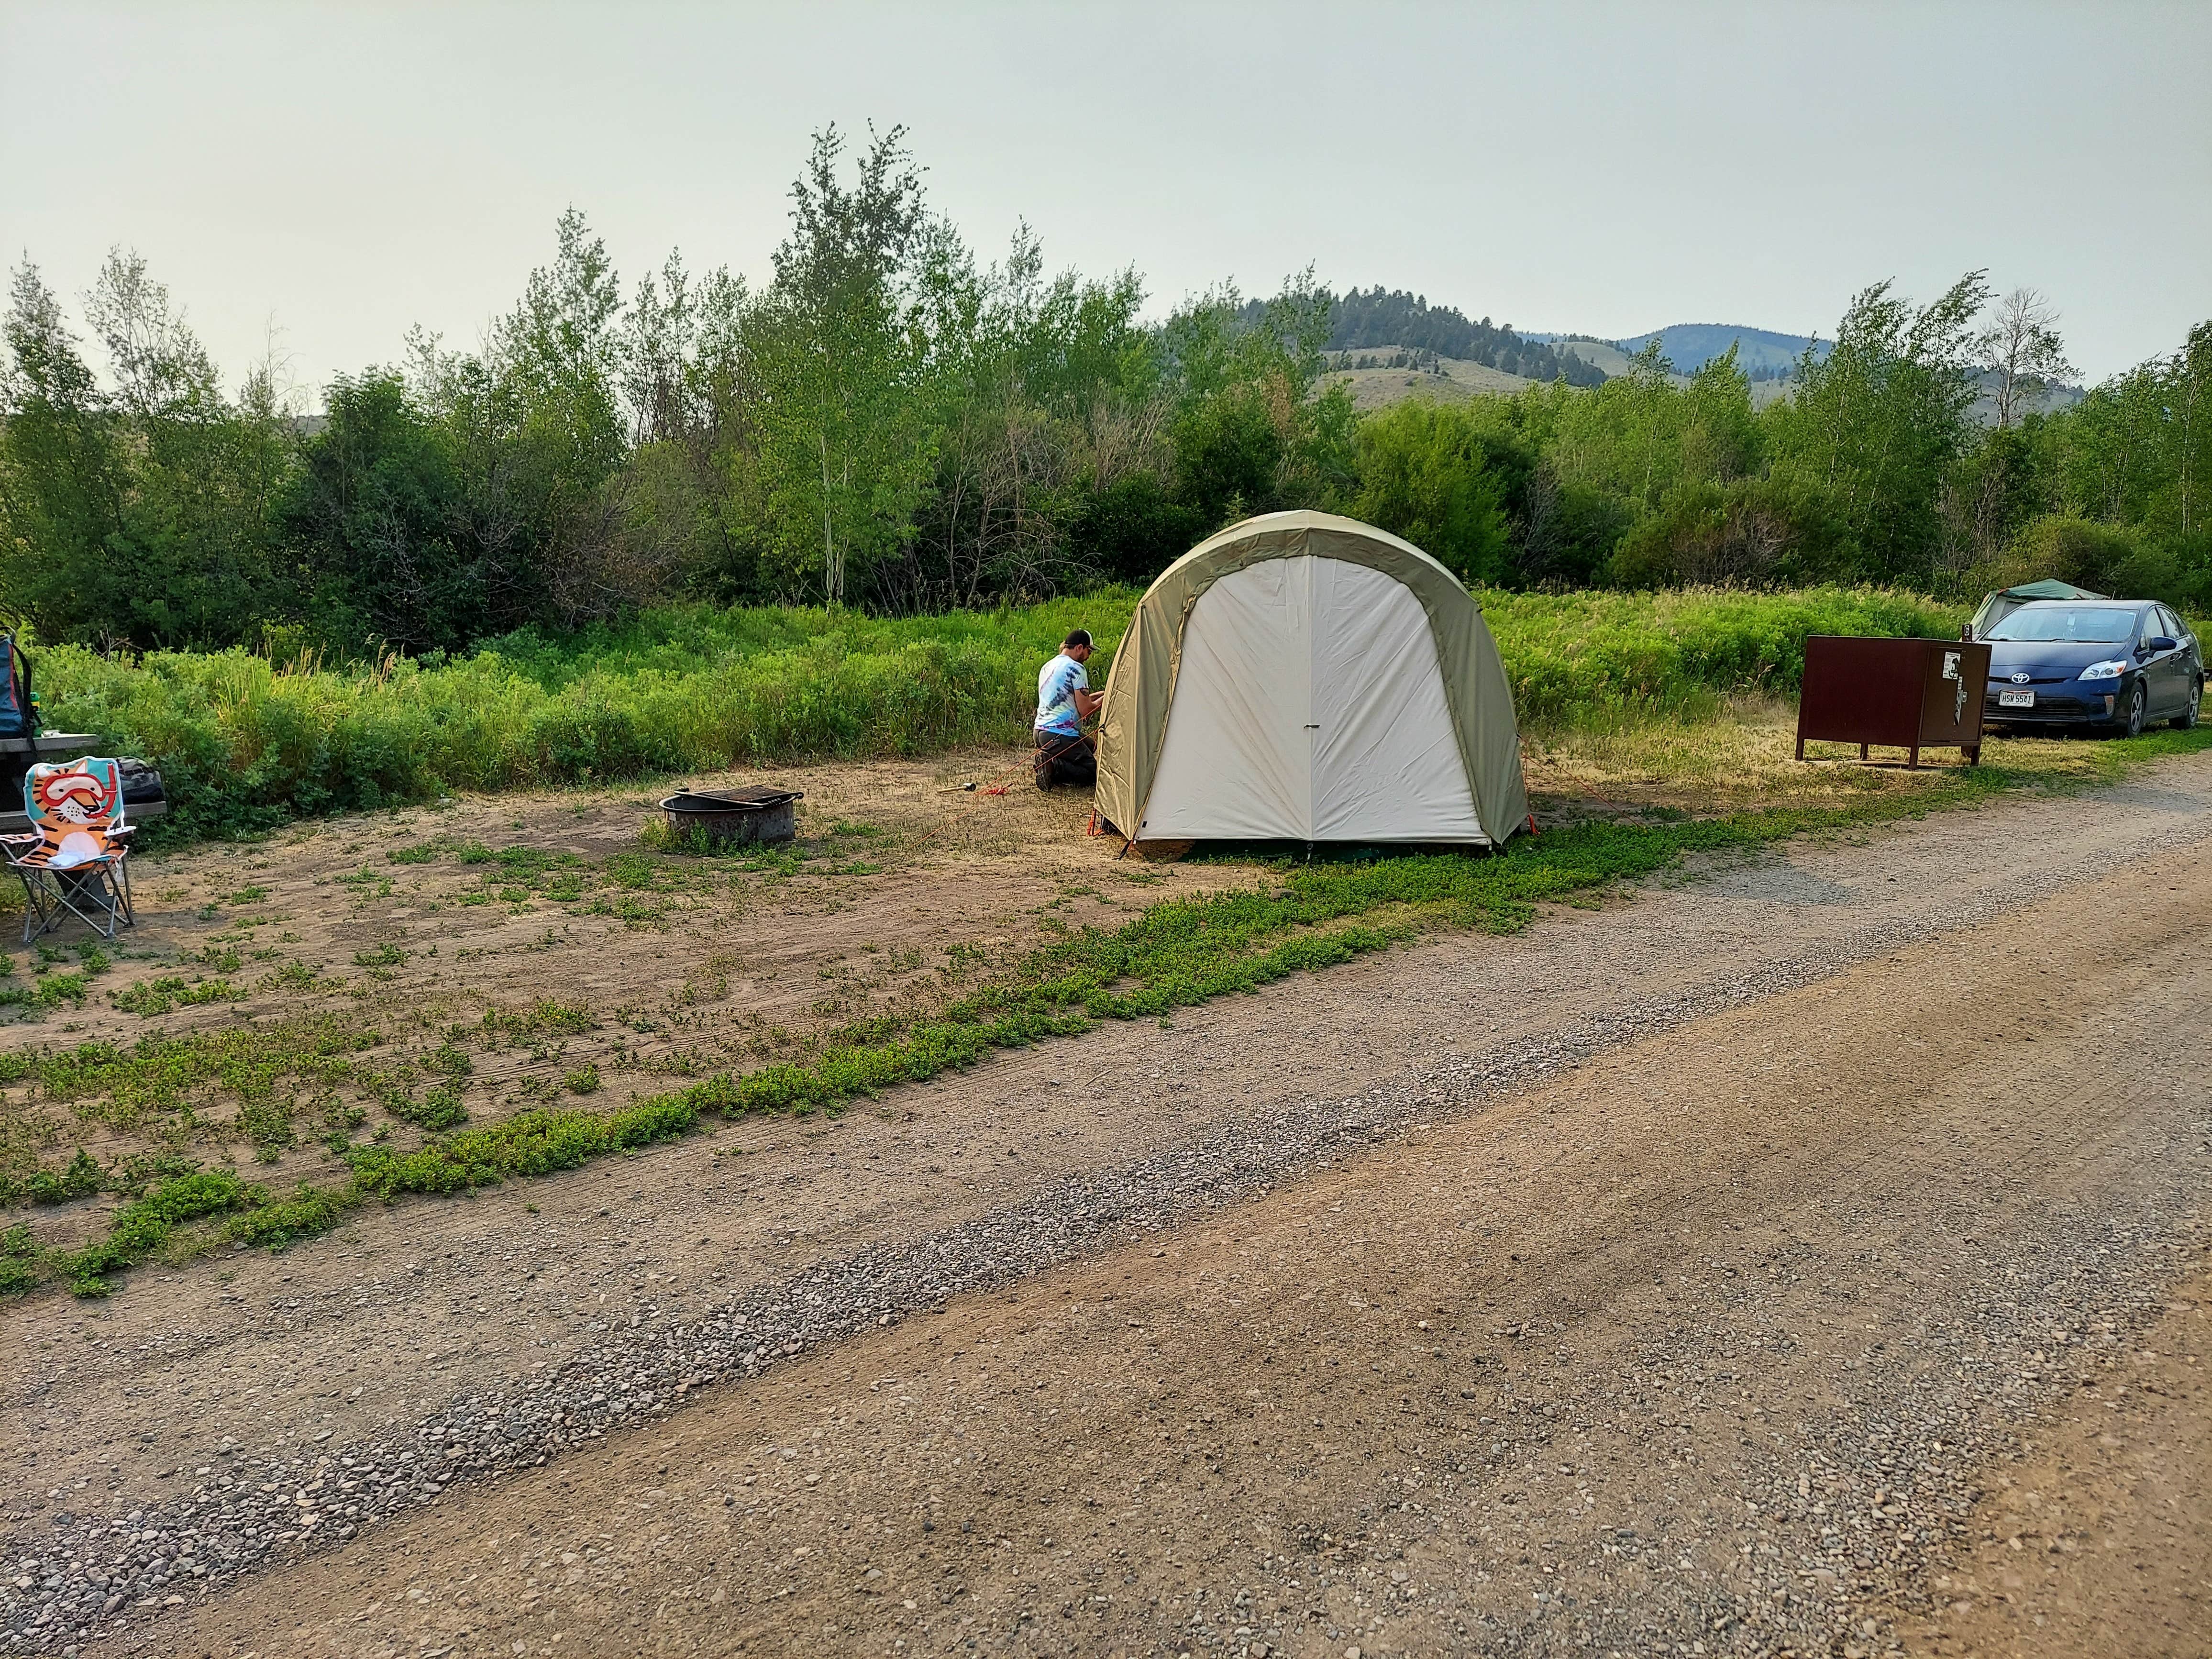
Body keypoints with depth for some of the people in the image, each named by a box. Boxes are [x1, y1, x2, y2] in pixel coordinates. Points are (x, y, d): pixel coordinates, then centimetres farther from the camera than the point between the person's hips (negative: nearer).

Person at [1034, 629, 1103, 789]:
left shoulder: (1047, 667, 16)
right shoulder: (1076, 669, -12)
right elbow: (1085, 710, -13)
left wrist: (1100, 694, 24)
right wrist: (1106, 698, 4)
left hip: (1041, 730, 9)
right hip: (1061, 736, -9)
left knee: (1092, 746, 28)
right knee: (1093, 774, 1)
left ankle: (1047, 761, 5)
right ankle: (1053, 767, -19)